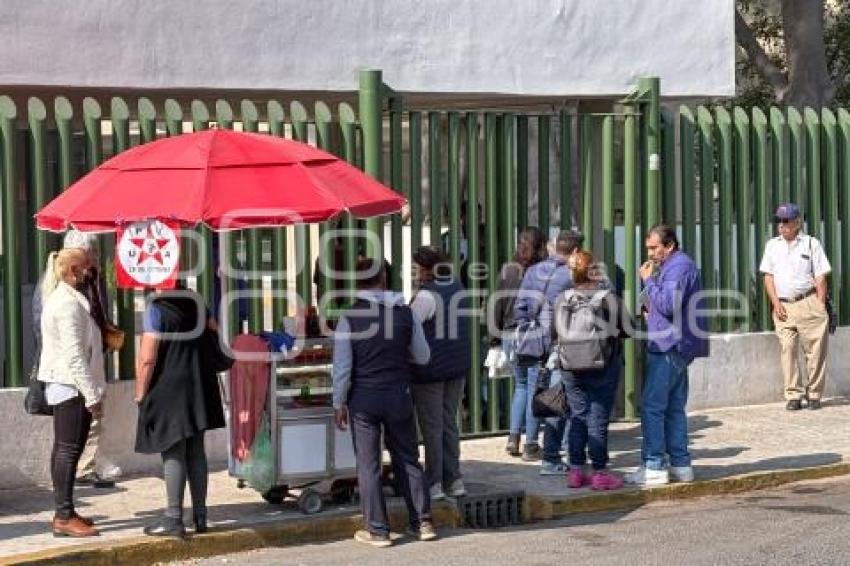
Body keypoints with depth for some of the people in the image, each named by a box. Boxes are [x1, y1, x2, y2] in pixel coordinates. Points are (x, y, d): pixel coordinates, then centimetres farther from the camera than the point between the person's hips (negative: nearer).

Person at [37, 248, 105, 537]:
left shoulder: (65, 298, 16)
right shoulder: (68, 303, -16)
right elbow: (74, 354, -22)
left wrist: (91, 391, 17)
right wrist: (92, 395, -21)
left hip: (65, 386, 11)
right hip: (72, 386, -11)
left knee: (65, 449, 12)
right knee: (69, 449, -9)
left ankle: (64, 512, 18)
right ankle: (64, 517, -9)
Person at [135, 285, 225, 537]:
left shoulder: (156, 309, -13)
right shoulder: (196, 302, 5)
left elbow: (147, 358, -16)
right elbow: (217, 333, 20)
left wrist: (141, 393, -6)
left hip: (169, 391, -6)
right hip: (199, 388, 6)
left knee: (173, 454, -2)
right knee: (196, 451, 12)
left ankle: (174, 518, 0)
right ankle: (200, 515, 17)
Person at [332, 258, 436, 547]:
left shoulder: (349, 317, -8)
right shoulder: (406, 312, -1)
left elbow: (342, 366, -7)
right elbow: (422, 356, 7)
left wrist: (339, 404, 2)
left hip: (363, 398, -2)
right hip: (399, 394, 2)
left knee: (368, 464, 5)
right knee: (408, 460, 14)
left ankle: (377, 530, 7)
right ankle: (422, 522, 16)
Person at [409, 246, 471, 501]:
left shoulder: (426, 295, -18)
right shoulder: (457, 286, 7)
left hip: (431, 368, -7)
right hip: (458, 366, 7)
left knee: (432, 427, 1)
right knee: (450, 424, 14)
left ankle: (434, 484, 5)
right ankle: (453, 480, 15)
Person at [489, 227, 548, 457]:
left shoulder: (507, 271, 1)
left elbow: (498, 305, 4)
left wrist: (495, 338, 11)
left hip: (511, 335, 3)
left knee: (521, 384, 19)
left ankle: (513, 436, 8)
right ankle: (531, 441, 6)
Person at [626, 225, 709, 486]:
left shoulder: (679, 266, -13)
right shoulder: (676, 265, 20)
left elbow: (668, 305, -22)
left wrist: (649, 280, -12)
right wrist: (651, 309, 6)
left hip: (669, 348, -11)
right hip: (676, 347, 11)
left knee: (651, 407, -9)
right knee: (674, 408, 12)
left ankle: (654, 466, -8)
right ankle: (680, 464, 15)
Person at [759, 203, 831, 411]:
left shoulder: (811, 243, 6)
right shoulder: (772, 245, 15)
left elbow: (820, 277, 2)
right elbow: (768, 276, 12)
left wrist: (821, 306, -6)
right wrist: (776, 303, -1)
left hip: (808, 303, -2)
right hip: (783, 306, 2)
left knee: (815, 350, -4)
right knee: (787, 350, -4)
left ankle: (814, 394, 6)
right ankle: (793, 396, -1)